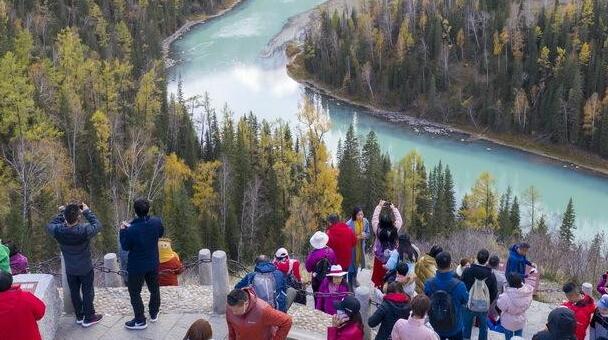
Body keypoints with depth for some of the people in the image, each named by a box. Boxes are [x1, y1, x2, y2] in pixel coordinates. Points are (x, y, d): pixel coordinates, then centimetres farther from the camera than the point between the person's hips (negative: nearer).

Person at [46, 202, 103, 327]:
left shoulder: (58, 230, -25)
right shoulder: (84, 230, -33)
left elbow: (50, 226, -1)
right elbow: (97, 225, -14)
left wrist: (61, 214, -2)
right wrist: (87, 212, -9)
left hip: (70, 269, 3)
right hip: (86, 269, -3)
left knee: (74, 292, 21)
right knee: (88, 292, 15)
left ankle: (79, 316, 36)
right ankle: (89, 318, 28)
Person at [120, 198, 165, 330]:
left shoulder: (131, 230, -30)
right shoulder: (156, 221, -17)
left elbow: (125, 247, -14)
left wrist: (123, 230, -2)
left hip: (137, 266, -5)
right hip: (153, 264, 5)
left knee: (134, 293, 13)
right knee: (154, 288, 23)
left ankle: (140, 321, 21)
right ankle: (154, 314, 40)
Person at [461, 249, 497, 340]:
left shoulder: (467, 271, -14)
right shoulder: (490, 274, -12)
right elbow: (494, 293, -3)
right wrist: (488, 303, 13)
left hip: (469, 305, 0)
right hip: (484, 307, 0)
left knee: (467, 327, 15)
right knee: (483, 328, 18)